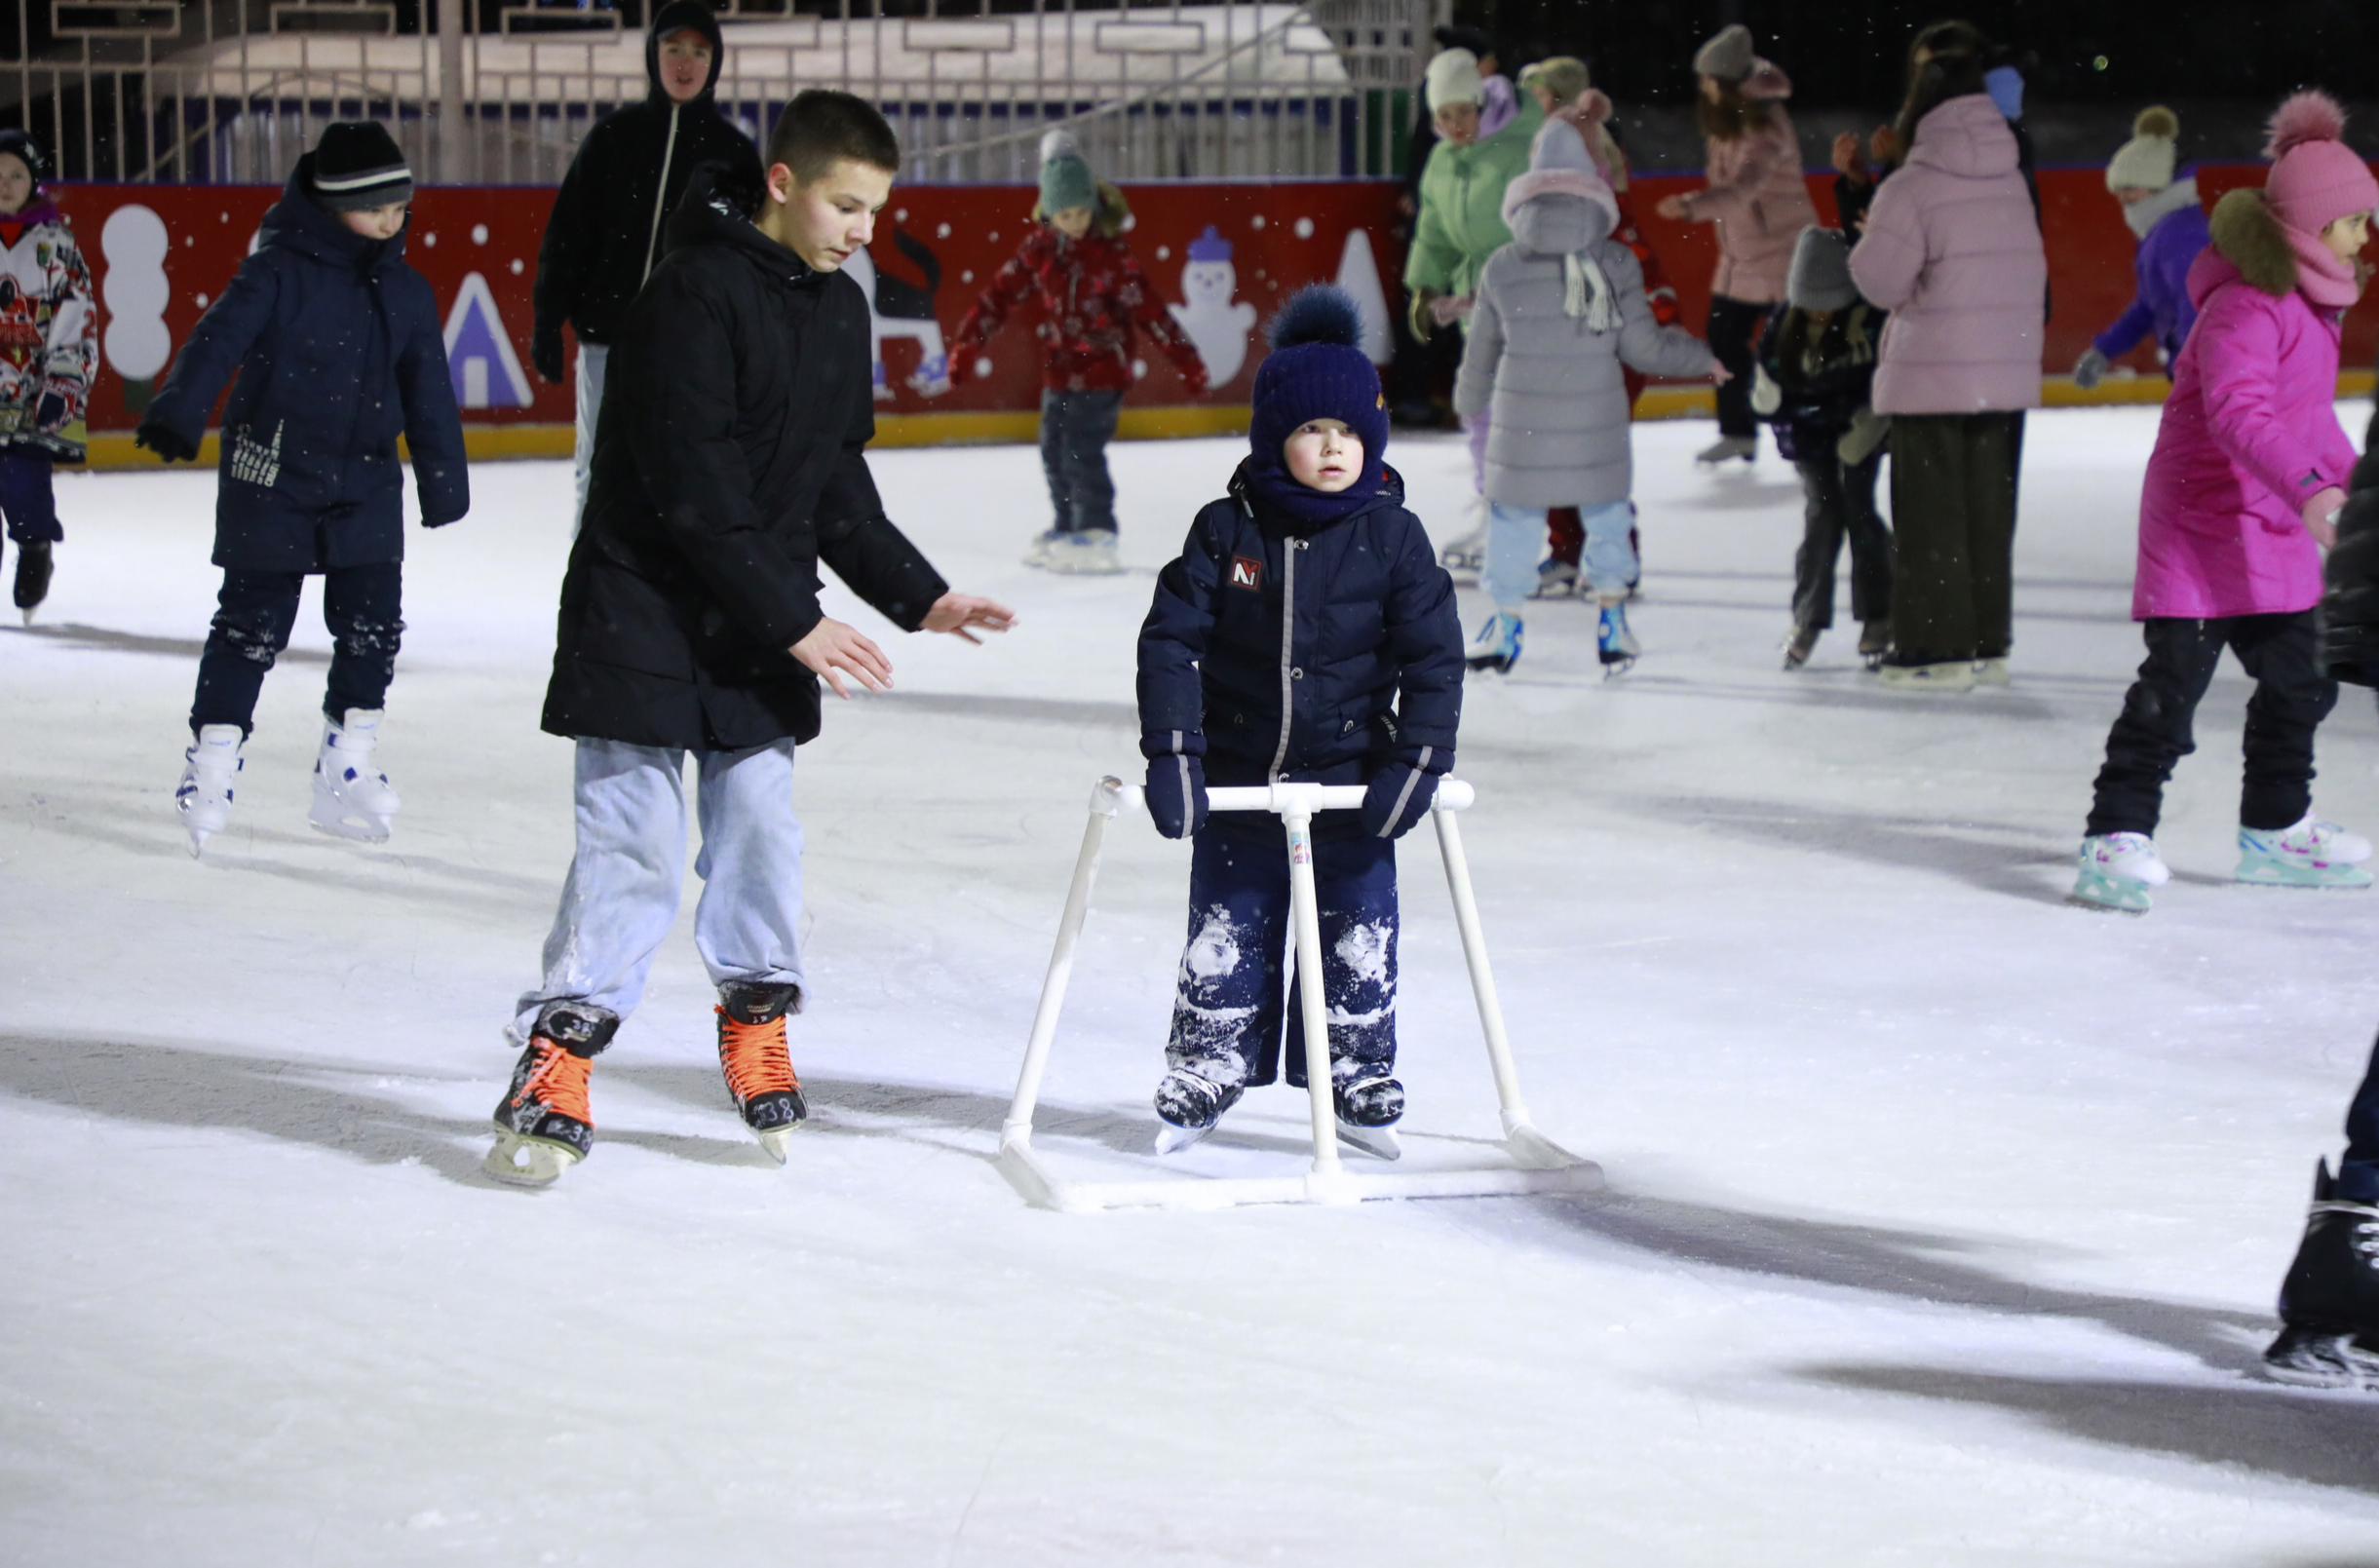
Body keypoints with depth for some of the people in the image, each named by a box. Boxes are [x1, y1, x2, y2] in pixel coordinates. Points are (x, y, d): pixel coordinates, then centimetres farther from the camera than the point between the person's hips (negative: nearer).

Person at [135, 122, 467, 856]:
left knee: (374, 622, 1)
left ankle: (346, 777, 13)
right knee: (253, 623, 0)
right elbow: (219, 338, -21)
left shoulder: (407, 292, 6)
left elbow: (429, 395, 12)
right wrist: (179, 412, -36)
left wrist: (443, 479, 13)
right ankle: (209, 769, 10)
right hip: (272, 478, -5)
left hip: (365, 485, 5)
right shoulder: (278, 272, -10)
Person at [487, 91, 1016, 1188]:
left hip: (765, 623, 7)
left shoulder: (838, 310, 8)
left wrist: (917, 596, 7)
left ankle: (756, 1025, 23)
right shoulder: (695, 293, -18)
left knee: (760, 821, 6)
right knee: (633, 840, -7)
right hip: (645, 612, -7)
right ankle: (559, 1055, 1)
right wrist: (797, 621, -21)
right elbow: (692, 489, -21)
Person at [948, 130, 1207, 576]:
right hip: (1060, 368, 6)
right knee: (1054, 450, 12)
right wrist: (966, 344, 3)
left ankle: (1096, 535, -8)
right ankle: (1065, 528, 27)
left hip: (1103, 370, -6)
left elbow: (1149, 310, -13)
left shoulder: (1111, 254, -14)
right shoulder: (1039, 247, 0)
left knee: (1083, 451, -13)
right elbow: (1001, 295, 5)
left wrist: (1185, 360, -14)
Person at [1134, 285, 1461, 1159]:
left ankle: (1359, 1082, 19)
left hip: (1352, 776, 0)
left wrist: (1417, 762, -11)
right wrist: (1171, 753, -15)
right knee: (1226, 930, 8)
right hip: (1238, 775, 0)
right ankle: (1205, 1072, 22)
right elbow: (1171, 639, -7)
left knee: (1359, 935, 6)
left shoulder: (1390, 536, -6)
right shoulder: (1227, 531, -7)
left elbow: (1434, 656, -4)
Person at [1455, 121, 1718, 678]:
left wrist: (1470, 403, 28)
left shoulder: (1501, 269, -3)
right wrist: (1702, 356, 17)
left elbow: (1481, 354, 8)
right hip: (1595, 422, 0)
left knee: (1514, 514, 15)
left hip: (1521, 423, 0)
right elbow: (1643, 347, -1)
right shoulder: (1616, 265, -7)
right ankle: (1612, 619, 19)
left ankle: (1506, 626, 22)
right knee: (1605, 509, 18)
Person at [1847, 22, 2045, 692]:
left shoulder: (1912, 189, -14)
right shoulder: (2011, 183, 6)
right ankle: (1987, 643, 17)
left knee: (1931, 515, 1)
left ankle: (1936, 647, 2)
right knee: (1988, 508, 12)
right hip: (2006, 372, 6)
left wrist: (1868, 242, 7)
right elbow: (2030, 270, 11)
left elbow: (1880, 281, -11)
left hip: (1932, 378, -6)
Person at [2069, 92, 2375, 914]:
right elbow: (2240, 415, -35)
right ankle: (2116, 836, -10)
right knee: (2173, 682, -12)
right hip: (2202, 525, -10)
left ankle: (2275, 830, 31)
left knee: (2298, 679, 17)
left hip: (2273, 530, 10)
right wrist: (2307, 485, -47)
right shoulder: (2245, 307, -22)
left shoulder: (2309, 303, 12)